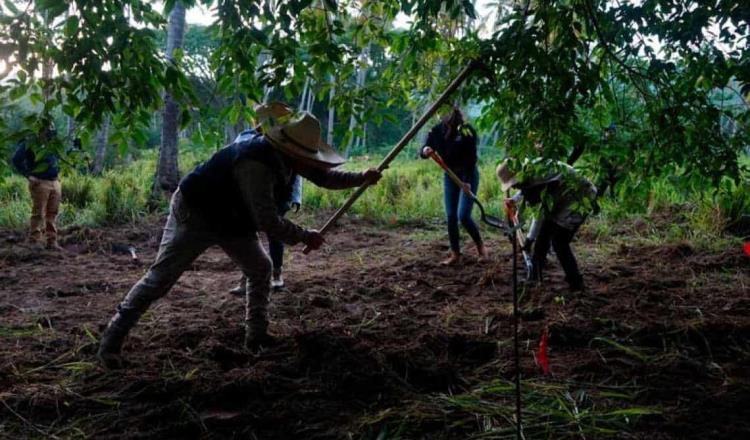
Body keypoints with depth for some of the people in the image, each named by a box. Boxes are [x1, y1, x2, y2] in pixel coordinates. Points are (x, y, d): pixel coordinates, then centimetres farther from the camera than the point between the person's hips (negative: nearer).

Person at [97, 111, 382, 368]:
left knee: (261, 270, 9)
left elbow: (322, 175, 5)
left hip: (232, 220, 9)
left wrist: (361, 178, -5)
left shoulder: (286, 156, -8)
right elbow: (267, 221, -36)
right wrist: (304, 237, -25)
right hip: (194, 213, -9)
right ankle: (111, 342, 0)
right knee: (160, 278, -8)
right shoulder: (255, 164, -36)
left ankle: (256, 335, 17)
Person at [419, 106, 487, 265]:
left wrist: (467, 181, -25)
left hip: (468, 175, -4)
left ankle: (480, 245, 10)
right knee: (451, 216, 1)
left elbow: (472, 157, -17)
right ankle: (455, 254, 11)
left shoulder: (467, 131, -17)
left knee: (463, 215, -13)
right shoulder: (437, 130, -6)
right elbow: (422, 153, -5)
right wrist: (425, 151, -30)